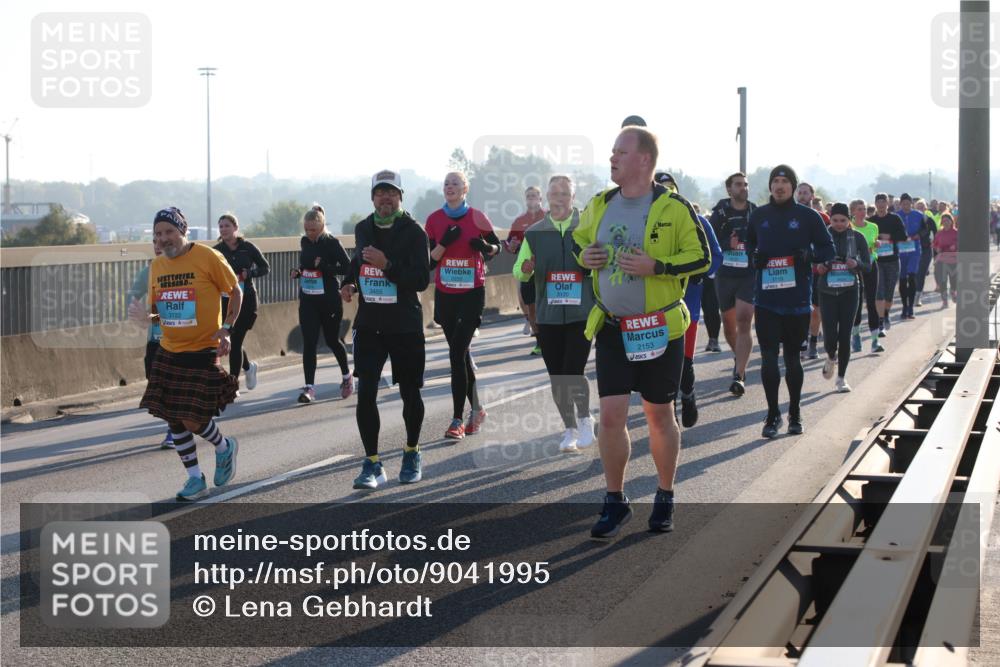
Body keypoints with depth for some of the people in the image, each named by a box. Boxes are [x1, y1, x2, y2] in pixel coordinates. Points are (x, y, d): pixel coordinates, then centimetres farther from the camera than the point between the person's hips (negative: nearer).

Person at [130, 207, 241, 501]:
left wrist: (226, 328, -11)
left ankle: (225, 448, 21)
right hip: (168, 353, 6)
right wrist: (146, 316, -7)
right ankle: (195, 480, 20)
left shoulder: (208, 257, -10)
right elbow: (162, 311, 15)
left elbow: (235, 292, -1)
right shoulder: (156, 266, 7)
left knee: (192, 420, -10)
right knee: (173, 419, 6)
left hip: (202, 352, -6)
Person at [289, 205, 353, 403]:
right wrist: (296, 272, 1)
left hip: (329, 300, -4)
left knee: (332, 340, 11)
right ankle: (309, 387, -6)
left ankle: (346, 375, 36)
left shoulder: (332, 243, -11)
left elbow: (347, 267, -15)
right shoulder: (304, 242, 6)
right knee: (309, 343, -5)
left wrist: (324, 267, -24)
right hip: (307, 300, 4)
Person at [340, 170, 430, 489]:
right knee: (365, 392, -8)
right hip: (369, 324, 3)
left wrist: (387, 265, -27)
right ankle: (372, 464, -2)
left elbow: (422, 280, -16)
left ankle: (411, 454, 31)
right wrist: (349, 284, 8)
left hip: (405, 325, -3)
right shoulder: (363, 229, 8)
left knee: (410, 393, 9)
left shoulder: (413, 232, -8)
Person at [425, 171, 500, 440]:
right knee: (461, 353, 11)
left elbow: (496, 247, 9)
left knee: (457, 353, -12)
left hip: (472, 293, -4)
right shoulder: (434, 220, 3)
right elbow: (429, 260, 1)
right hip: (445, 294, 4)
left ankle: (457, 419, -10)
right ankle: (476, 409, 27)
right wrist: (444, 243, -16)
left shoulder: (477, 217, -3)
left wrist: (485, 247, -12)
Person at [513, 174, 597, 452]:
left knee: (573, 373, -11)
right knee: (557, 377, 7)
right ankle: (569, 429, 23)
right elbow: (519, 272, 9)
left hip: (582, 314, -3)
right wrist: (525, 269, -13)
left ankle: (585, 419, 14)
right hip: (548, 316, 3)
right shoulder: (535, 233, 6)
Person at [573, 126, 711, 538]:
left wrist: (655, 266, -21)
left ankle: (665, 499, 25)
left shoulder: (673, 208, -9)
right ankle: (615, 502, 12)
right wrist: (585, 258, -3)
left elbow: (700, 258, -8)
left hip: (660, 329, -3)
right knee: (611, 415, -2)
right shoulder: (599, 206, 6)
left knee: (659, 415, 9)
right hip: (611, 329, 3)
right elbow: (578, 245, 21)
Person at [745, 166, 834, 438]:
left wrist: (809, 255, -16)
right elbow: (749, 243, 23)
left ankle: (794, 414, 24)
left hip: (797, 300, -1)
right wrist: (754, 256, 0)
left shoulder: (808, 216, 0)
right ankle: (773, 414, 5)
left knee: (793, 357, 11)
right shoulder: (758, 216, 6)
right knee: (768, 357, -5)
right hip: (766, 298, 1)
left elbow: (828, 249, 5)